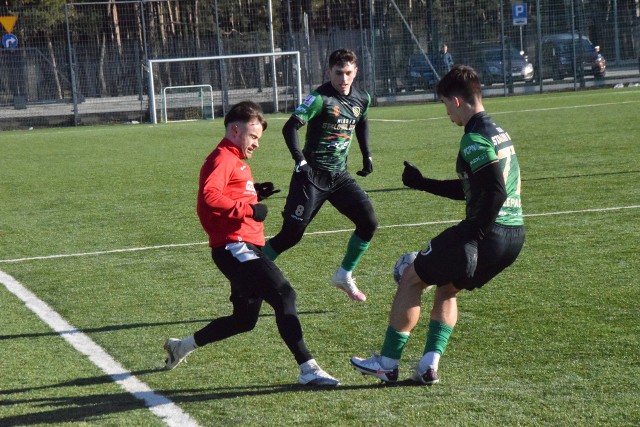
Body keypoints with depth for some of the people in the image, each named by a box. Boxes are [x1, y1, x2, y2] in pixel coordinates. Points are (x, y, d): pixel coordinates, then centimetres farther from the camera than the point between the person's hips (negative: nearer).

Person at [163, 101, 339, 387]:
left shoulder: (236, 161, 24)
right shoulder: (222, 159, -9)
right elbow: (209, 197, -25)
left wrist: (255, 194, 14)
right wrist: (248, 208, -22)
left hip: (247, 249, 11)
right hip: (234, 246, -11)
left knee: (244, 320, 17)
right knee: (284, 295, -22)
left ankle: (182, 346, 32)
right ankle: (307, 369, -25)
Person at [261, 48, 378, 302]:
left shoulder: (362, 100, 5)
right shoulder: (320, 98, -16)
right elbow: (290, 128, -20)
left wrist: (366, 155, 19)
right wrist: (300, 161, -25)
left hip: (340, 176, 6)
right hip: (312, 176, -6)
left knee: (368, 223, -2)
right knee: (291, 234, -9)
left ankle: (344, 276, 16)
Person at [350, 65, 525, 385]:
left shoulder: (475, 139, -14)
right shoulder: (498, 132, 18)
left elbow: (495, 192, -25)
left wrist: (472, 236, -21)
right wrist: (422, 183, 31)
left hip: (489, 233, -9)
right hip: (515, 236, 9)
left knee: (411, 278, 6)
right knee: (447, 288, 25)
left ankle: (387, 363, 10)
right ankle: (429, 364, 13)